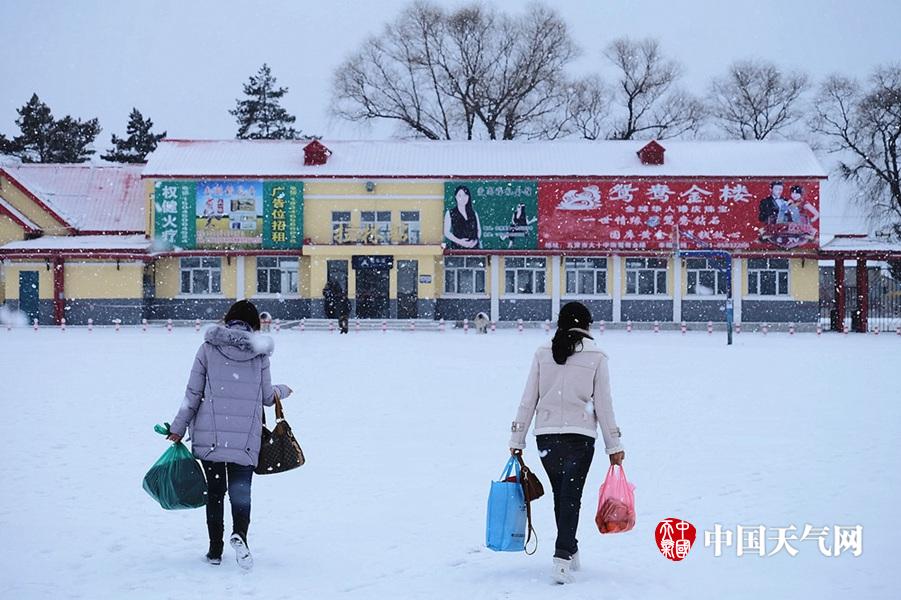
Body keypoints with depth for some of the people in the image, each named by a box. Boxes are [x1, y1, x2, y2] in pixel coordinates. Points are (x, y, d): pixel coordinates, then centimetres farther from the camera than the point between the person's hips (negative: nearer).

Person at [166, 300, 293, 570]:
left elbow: (193, 392, 0)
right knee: (241, 490, 6)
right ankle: (239, 534, -22)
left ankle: (215, 550, 14)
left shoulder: (208, 348, 0)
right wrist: (282, 391, 31)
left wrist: (179, 427, 8)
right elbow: (266, 397, 9)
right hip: (246, 438, 0)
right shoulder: (259, 352, 1)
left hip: (209, 435, 0)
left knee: (215, 491, 12)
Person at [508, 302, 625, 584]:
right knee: (571, 497, -2)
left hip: (546, 436, 3)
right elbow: (603, 404, -1)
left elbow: (528, 400, 3)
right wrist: (614, 445, 5)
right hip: (579, 436, -2)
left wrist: (517, 439, 9)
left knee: (560, 494, 17)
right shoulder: (596, 357, -1)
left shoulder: (542, 353, 4)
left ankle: (570, 551, 28)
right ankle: (563, 558, -15)